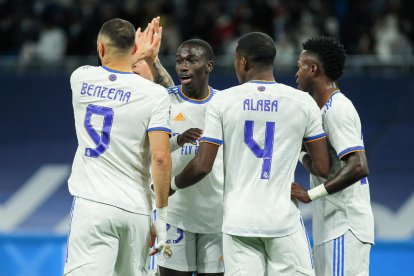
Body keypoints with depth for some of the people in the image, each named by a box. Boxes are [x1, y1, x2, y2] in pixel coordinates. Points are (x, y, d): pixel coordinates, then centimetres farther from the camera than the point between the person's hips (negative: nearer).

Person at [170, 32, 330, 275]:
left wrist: (172, 185, 17)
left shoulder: (223, 102, 0)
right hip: (284, 221, -1)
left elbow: (202, 166, -3)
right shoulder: (303, 103, 1)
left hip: (239, 221, 1)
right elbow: (323, 168, 2)